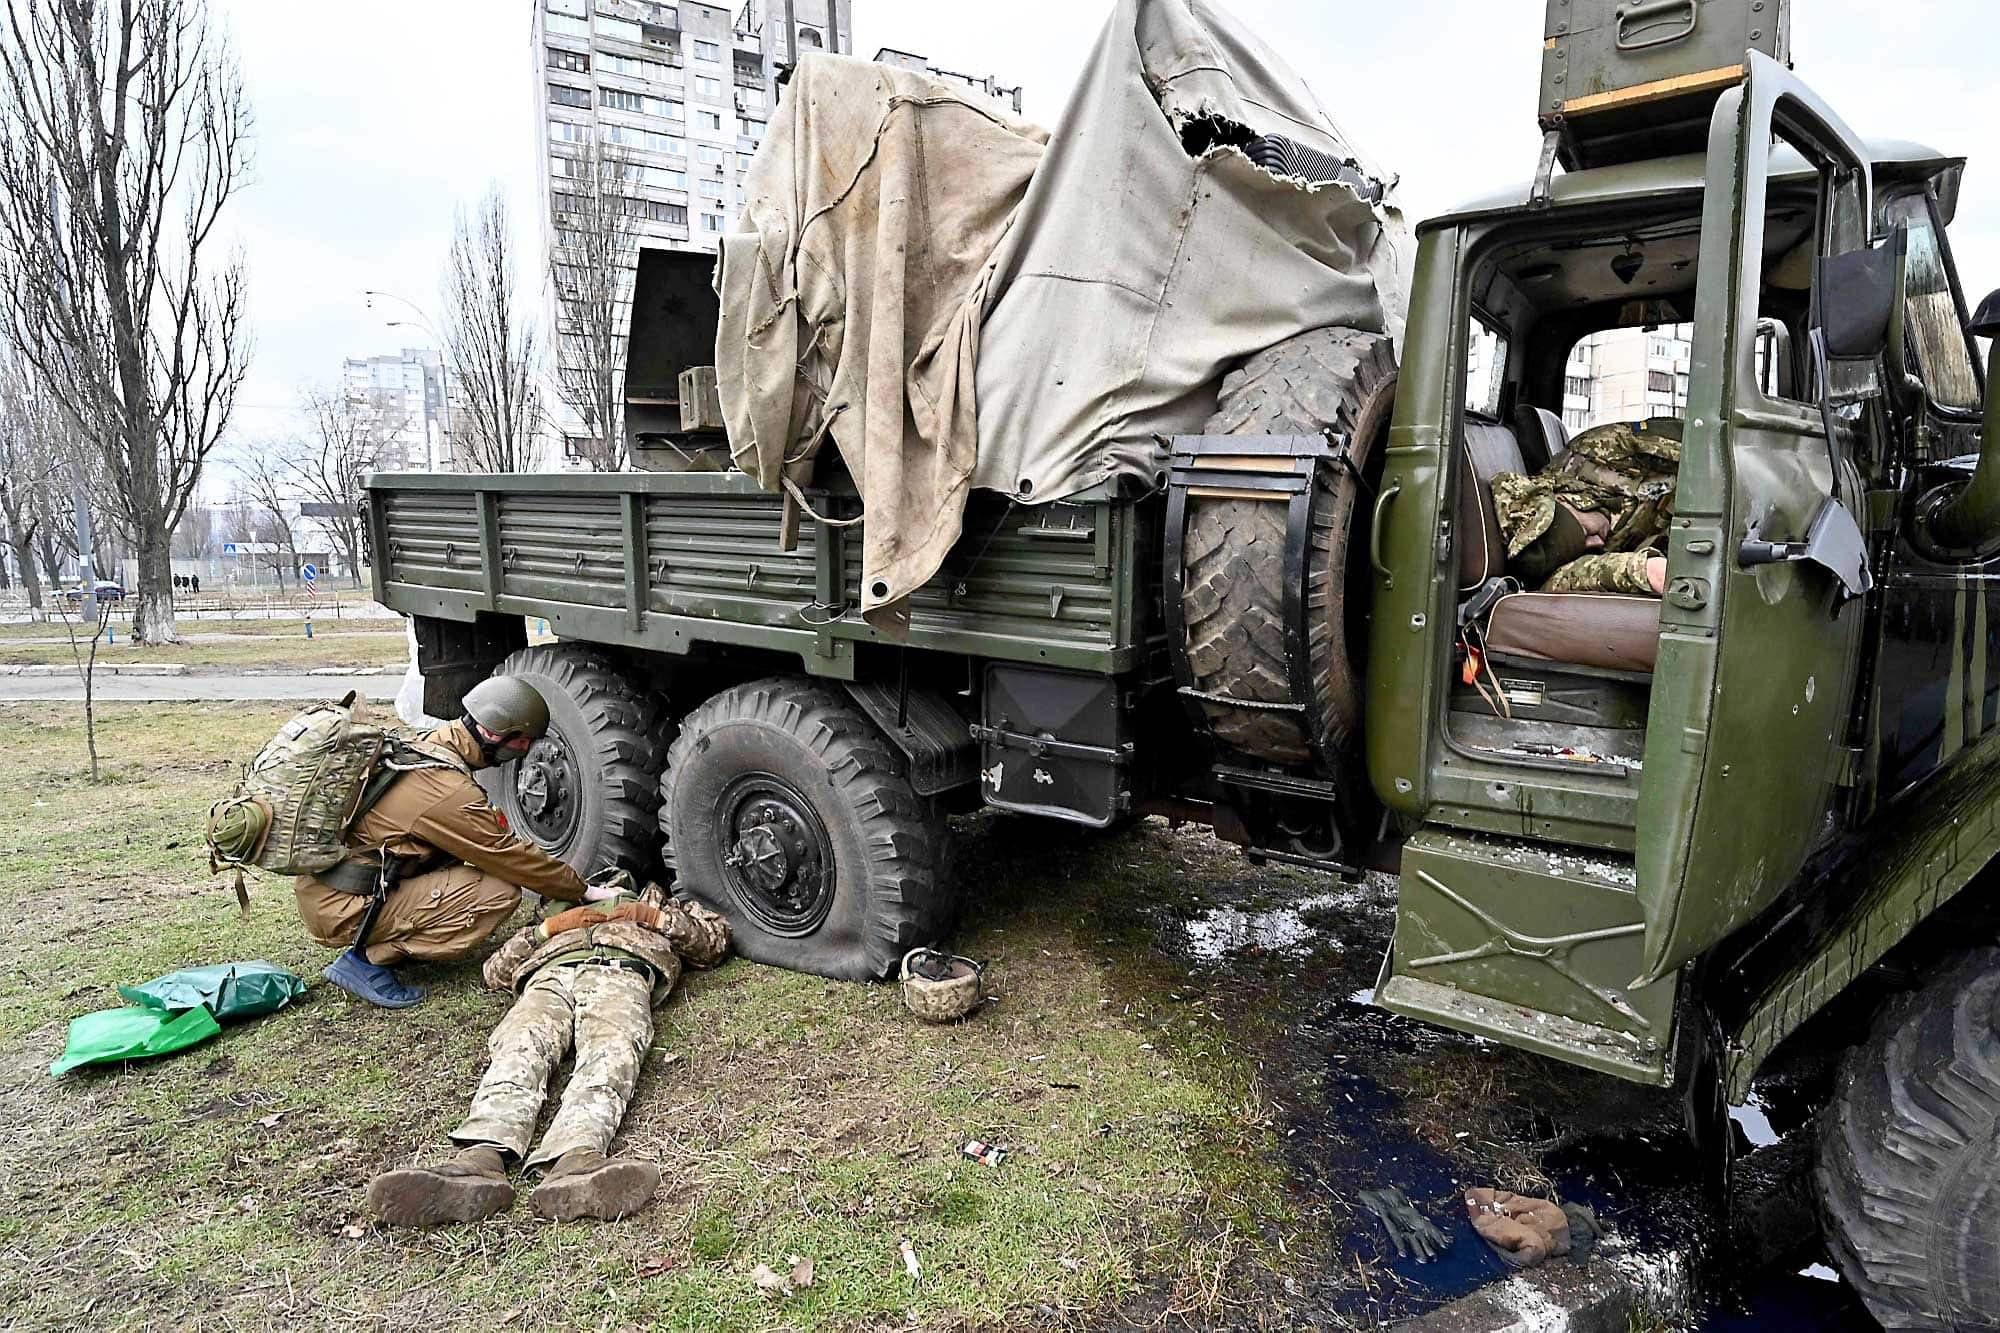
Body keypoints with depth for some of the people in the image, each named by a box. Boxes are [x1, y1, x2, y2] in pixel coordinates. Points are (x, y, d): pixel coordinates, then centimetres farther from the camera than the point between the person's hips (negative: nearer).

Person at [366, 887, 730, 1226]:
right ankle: (481, 1158, -57)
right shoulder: (565, 905, 44)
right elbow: (495, 971, 32)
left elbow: (717, 939, 26)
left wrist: (655, 917, 13)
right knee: (518, 1052, -31)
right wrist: (548, 927, 17)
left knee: (611, 1053, -36)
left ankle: (575, 1161, -62)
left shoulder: (664, 905, 42)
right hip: (549, 973, 3)